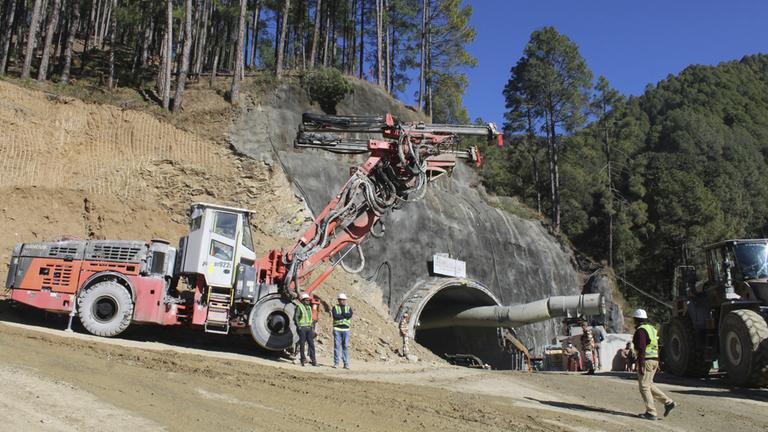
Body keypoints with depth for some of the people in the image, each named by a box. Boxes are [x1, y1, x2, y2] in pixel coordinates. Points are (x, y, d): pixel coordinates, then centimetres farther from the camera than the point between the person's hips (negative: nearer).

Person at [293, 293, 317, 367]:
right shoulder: (299, 307, -4)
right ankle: (303, 359, 7)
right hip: (302, 328, -5)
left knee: (311, 344, -1)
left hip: (309, 328, 5)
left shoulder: (309, 307, 16)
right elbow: (295, 317, -7)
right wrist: (298, 326, -15)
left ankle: (313, 360, -1)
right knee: (302, 344, -1)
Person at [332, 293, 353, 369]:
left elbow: (350, 315, -9)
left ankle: (346, 364, 2)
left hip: (346, 329, 2)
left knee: (345, 346, 0)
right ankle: (336, 363, 2)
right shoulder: (335, 307, 6)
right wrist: (345, 315, -8)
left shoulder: (349, 308, 12)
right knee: (337, 345, -2)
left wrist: (341, 314, -10)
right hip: (337, 329, -2)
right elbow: (335, 316, -13)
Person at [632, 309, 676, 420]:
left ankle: (651, 413, -2)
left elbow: (641, 349, -20)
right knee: (649, 385, 18)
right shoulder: (651, 329, 17)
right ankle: (669, 403, 12)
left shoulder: (640, 331, -13)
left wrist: (641, 365, -21)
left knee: (644, 387, -2)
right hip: (654, 360, 9)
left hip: (646, 360, -9)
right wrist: (657, 363, 24)